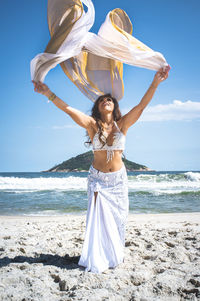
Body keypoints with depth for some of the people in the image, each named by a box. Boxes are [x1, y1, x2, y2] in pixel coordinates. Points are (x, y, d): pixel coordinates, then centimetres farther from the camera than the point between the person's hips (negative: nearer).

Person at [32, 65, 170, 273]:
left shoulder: (122, 124, -3)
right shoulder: (92, 124, -6)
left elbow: (142, 105, -12)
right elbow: (68, 109, -14)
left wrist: (155, 83, -23)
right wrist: (48, 93, -23)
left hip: (118, 179, 2)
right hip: (97, 178, -1)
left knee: (117, 218, 8)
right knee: (98, 217, -1)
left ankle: (115, 256, 27)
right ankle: (97, 260, 12)